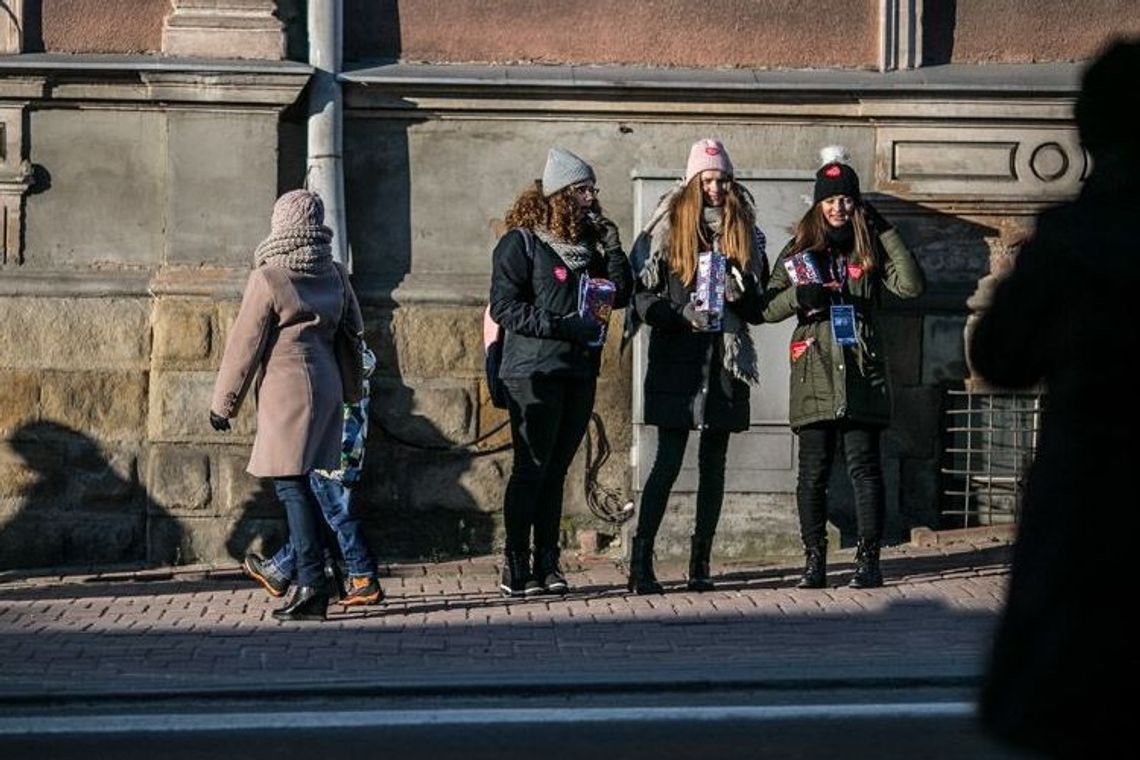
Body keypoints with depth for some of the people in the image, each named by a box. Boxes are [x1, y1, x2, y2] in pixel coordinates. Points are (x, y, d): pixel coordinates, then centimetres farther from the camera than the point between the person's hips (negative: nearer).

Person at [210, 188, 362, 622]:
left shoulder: (268, 278, -10)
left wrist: (223, 403, 2)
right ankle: (312, 579, 15)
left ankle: (312, 584, -14)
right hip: (327, 387, 7)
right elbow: (354, 330, 20)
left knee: (290, 485, -8)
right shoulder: (335, 275, 9)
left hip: (288, 391, -7)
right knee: (302, 484, 13)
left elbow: (244, 346, -6)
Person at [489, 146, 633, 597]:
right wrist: (563, 326, -19)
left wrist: (611, 244, 2)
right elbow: (505, 308, -13)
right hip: (534, 373, -6)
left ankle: (546, 564, 12)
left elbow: (621, 294, 12)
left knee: (556, 471, 8)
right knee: (532, 468, -5)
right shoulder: (521, 242, -6)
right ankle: (516, 567, -1)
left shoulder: (589, 242, 15)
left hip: (579, 372, 6)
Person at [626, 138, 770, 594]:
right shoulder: (667, 230, 1)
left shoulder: (746, 234, 11)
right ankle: (640, 561, -6)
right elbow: (642, 299, -2)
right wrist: (683, 314, -17)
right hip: (677, 362, -4)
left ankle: (700, 563, 11)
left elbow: (760, 308, 13)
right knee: (669, 461, -9)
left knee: (714, 463, 6)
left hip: (726, 362, 4)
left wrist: (740, 294, -8)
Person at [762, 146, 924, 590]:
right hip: (814, 374, 1)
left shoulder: (870, 250, 9)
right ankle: (814, 561, 9)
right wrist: (800, 295, -13)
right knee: (812, 471, 1)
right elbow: (767, 307, 7)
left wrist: (886, 233, -6)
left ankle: (868, 561, 1)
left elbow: (912, 286, -6)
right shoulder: (799, 251, 11)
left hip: (862, 374, -1)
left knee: (864, 467, -3)